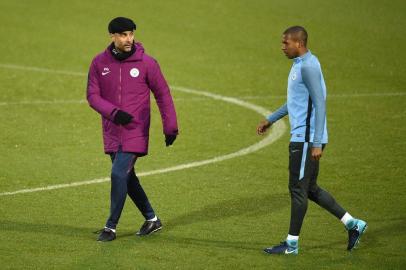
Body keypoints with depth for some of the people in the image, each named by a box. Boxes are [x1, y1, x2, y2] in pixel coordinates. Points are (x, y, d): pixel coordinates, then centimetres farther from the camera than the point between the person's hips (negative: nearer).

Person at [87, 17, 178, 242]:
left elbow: (163, 95, 0)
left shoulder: (146, 63, -6)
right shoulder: (99, 63, 1)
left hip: (135, 132, -4)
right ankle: (151, 219, 26)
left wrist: (170, 127, -1)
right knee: (127, 177, 11)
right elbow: (92, 95, -1)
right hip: (112, 132, 4)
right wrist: (113, 112, -19)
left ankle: (111, 227, -2)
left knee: (119, 174, -13)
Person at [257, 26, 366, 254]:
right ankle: (353, 224, 18)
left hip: (306, 139, -10)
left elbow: (320, 104, -21)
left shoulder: (308, 67, -17)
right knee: (310, 188, 14)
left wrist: (316, 143, -23)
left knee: (298, 189, -2)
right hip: (302, 138, 10)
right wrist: (271, 119, 34)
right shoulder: (301, 64, 15)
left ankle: (292, 243, 6)